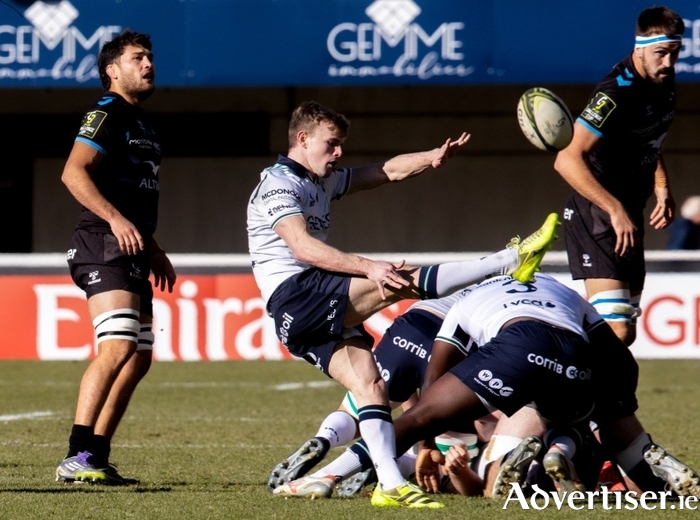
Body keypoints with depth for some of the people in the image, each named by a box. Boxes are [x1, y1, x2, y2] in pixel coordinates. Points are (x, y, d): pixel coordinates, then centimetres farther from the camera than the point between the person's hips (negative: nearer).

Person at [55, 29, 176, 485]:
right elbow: (74, 173, -20)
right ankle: (78, 457, -26)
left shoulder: (141, 125, 22)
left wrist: (153, 249, 30)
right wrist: (116, 220, -28)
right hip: (104, 248, -10)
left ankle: (97, 456, 14)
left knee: (139, 358, 10)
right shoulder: (107, 115, -7)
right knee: (118, 346, -22)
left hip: (133, 254, 10)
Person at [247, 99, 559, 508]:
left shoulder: (324, 182, 24)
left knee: (370, 383, -9)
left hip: (322, 312, 9)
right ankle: (510, 262, -22)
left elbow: (388, 171, 15)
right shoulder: (278, 184, -6)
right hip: (296, 296, -9)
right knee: (404, 281, -21)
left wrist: (432, 158, -6)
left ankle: (391, 485, -19)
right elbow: (303, 248, -21)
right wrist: (370, 268, -32)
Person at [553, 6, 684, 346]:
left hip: (627, 217, 9)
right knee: (614, 331, -20)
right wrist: (615, 210, -32)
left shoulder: (662, 82, 5)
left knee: (625, 333, 14)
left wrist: (662, 188, 9)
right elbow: (567, 160, -30)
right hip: (596, 216, -9)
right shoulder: (617, 93, -23)